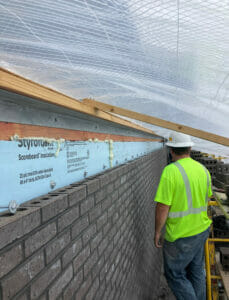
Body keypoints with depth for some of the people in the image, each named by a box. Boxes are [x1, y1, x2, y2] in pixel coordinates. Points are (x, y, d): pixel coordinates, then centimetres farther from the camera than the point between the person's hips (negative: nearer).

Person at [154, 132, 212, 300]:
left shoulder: (171, 171, -22)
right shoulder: (203, 169, 0)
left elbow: (163, 207, -22)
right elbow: (206, 200, 11)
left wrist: (157, 232, -8)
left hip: (181, 236, -7)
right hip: (202, 230, 7)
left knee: (175, 275, 12)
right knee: (197, 272, 23)